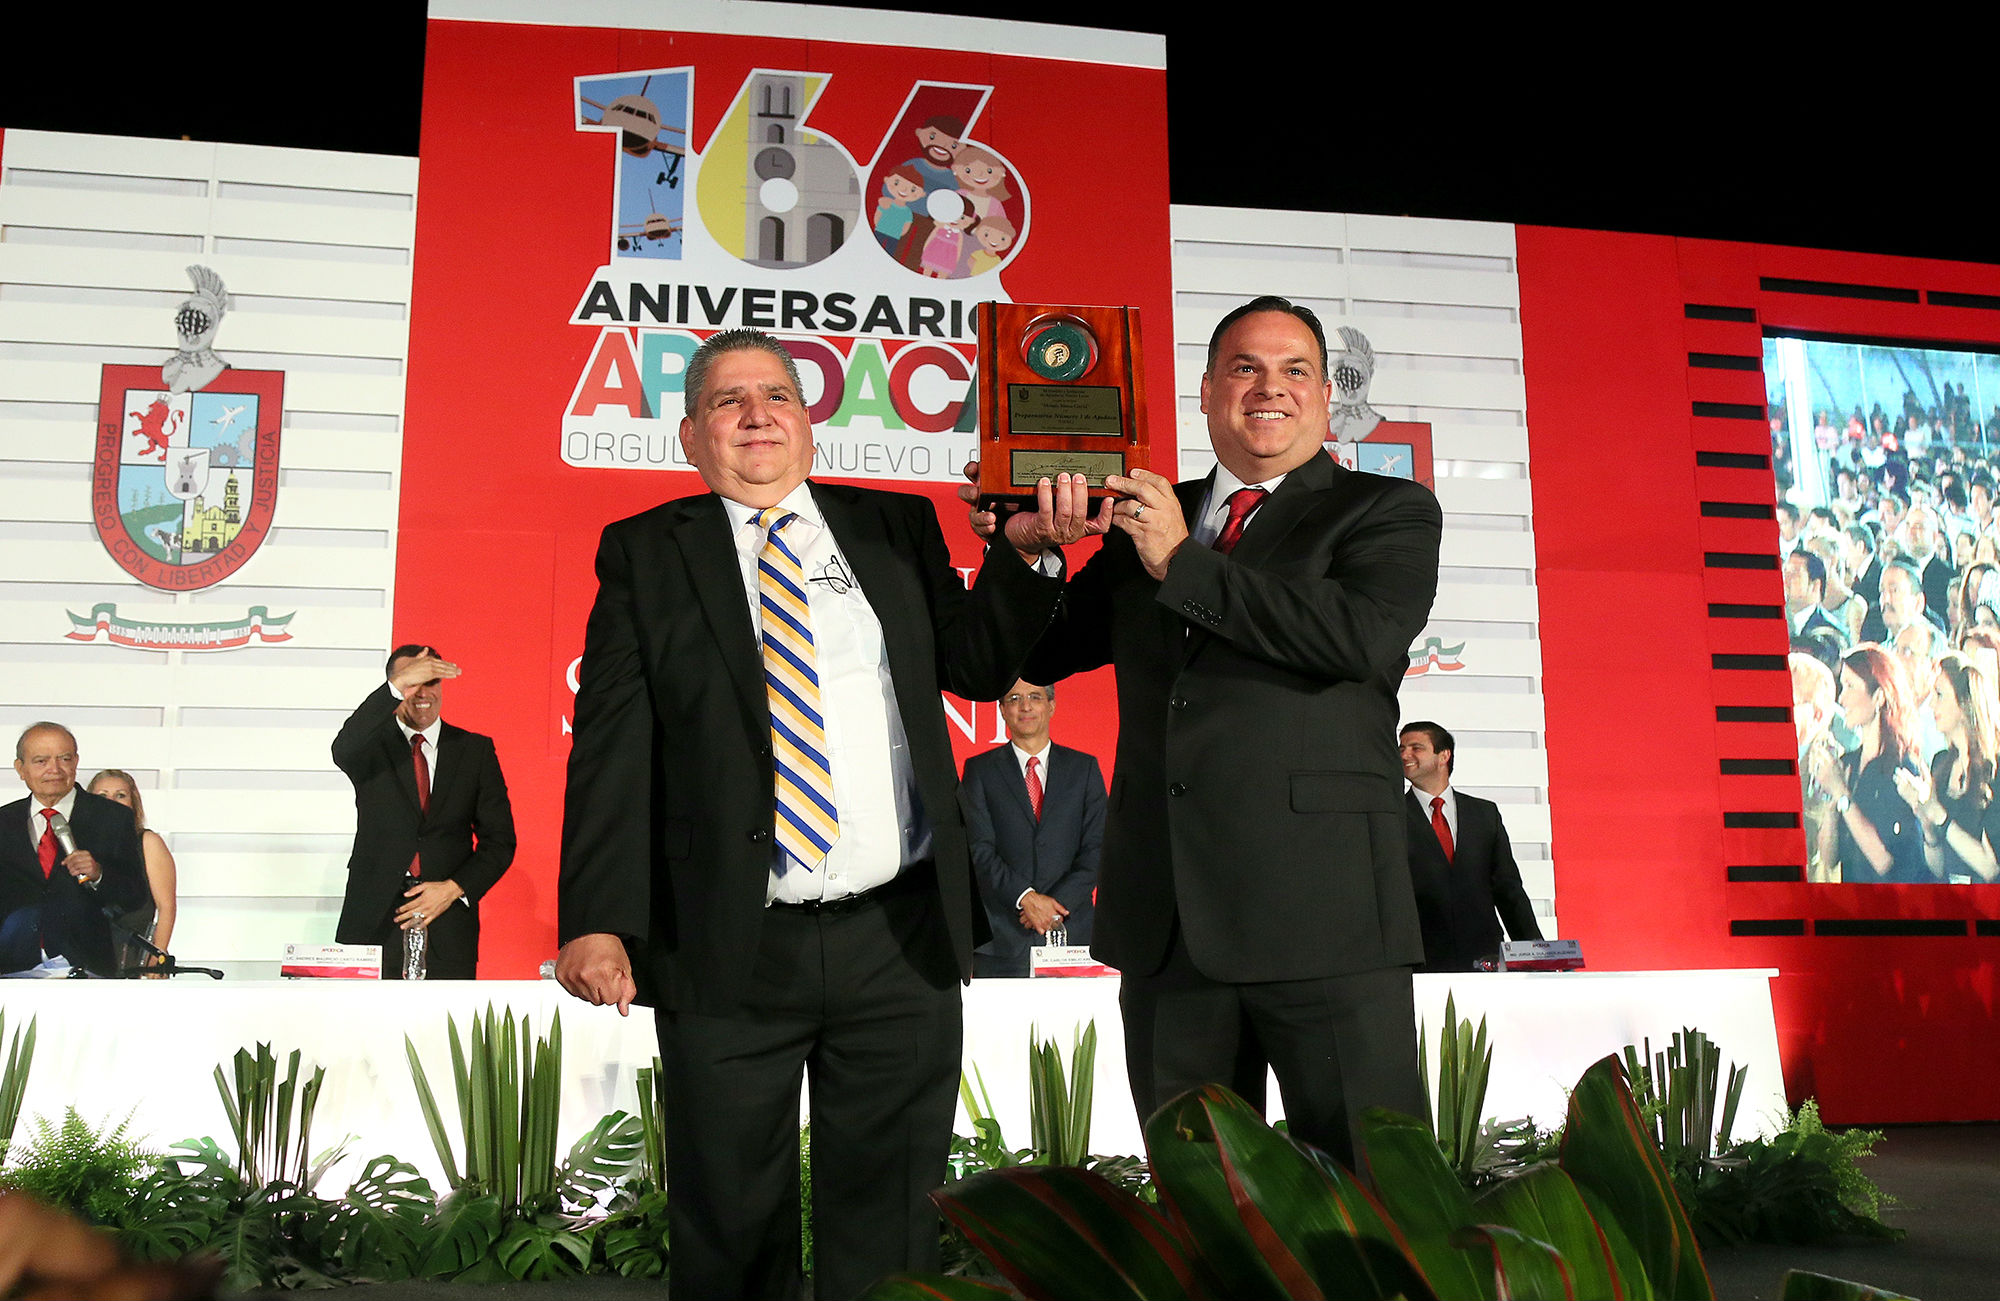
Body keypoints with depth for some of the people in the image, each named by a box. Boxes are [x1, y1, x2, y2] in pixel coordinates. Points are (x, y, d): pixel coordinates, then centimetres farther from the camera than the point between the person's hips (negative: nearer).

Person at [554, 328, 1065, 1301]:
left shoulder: (897, 528, 11)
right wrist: (595, 919, -11)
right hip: (728, 953, -1)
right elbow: (609, 747, -2)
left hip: (900, 939, 2)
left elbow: (979, 667, 9)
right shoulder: (645, 554, 5)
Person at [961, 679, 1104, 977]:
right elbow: (979, 849, -2)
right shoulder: (979, 770, 8)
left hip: (1072, 928, 1)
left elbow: (1096, 847, 4)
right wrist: (1025, 897, -15)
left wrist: (1058, 902, -9)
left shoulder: (1084, 768, 12)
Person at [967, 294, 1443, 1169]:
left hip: (1324, 909, -4)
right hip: (1166, 922, 4)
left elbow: (1364, 635, -14)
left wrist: (1184, 563, -11)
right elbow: (1041, 654, 19)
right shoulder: (1145, 522, 16)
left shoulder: (1388, 511, 6)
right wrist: (1025, 550, 0)